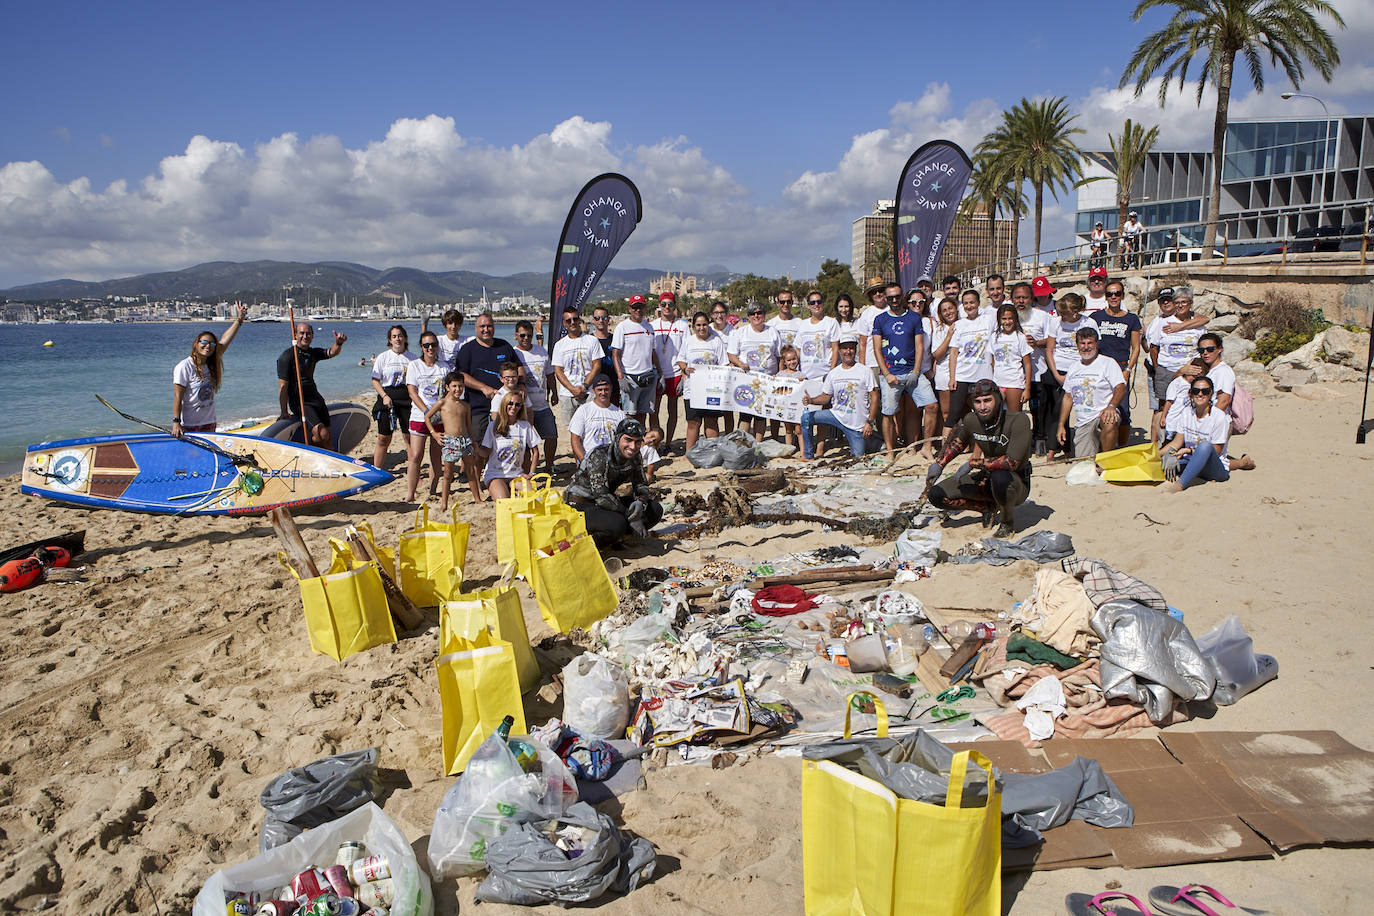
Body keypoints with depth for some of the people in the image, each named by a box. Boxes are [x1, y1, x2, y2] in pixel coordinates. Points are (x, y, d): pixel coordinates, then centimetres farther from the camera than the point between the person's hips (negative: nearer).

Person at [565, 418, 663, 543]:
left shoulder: (634, 458, -2)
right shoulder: (599, 455, -23)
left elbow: (641, 486, 5)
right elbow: (601, 495, -28)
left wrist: (640, 502, -21)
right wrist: (631, 517, -28)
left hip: (606, 504, 8)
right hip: (579, 504, -7)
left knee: (655, 509, -7)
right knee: (617, 523, -36)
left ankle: (616, 537, -4)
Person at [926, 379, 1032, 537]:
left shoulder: (1018, 420, -24)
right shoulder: (971, 420, -7)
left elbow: (1012, 461, -34)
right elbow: (956, 443, 17)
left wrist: (972, 463, -30)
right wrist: (939, 463, 4)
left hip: (1018, 483, -5)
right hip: (986, 478, 5)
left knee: (999, 477, -42)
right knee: (937, 495, -9)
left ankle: (1009, 521, -10)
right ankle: (988, 507, 12)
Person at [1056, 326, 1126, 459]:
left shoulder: (1108, 363, 1)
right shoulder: (1073, 368, 16)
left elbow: (1121, 388, -11)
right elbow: (1068, 398, 20)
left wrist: (1111, 406, -32)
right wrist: (1061, 425, 14)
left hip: (1103, 414, -4)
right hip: (1082, 423, 5)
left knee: (1109, 423, -42)